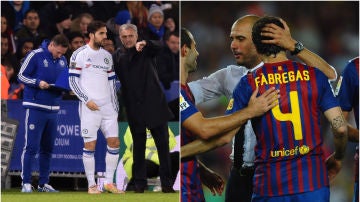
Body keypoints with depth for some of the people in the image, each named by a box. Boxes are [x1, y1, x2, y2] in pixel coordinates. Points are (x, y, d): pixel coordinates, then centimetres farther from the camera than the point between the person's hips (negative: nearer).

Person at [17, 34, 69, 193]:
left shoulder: (62, 60, 12)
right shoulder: (36, 56, -7)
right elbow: (21, 76, -5)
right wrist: (38, 83, -19)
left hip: (53, 109, 6)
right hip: (35, 107, -6)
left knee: (47, 148, 9)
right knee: (31, 147, -8)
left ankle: (43, 183, 15)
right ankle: (26, 183, -6)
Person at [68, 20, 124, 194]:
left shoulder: (107, 56, 13)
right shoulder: (79, 55, -4)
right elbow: (73, 82, -6)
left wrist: (115, 107, 12)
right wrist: (87, 100, -14)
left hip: (108, 107, 5)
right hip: (90, 107, -5)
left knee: (114, 142, 0)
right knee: (89, 145, -4)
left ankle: (109, 182, 9)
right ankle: (91, 185, 4)